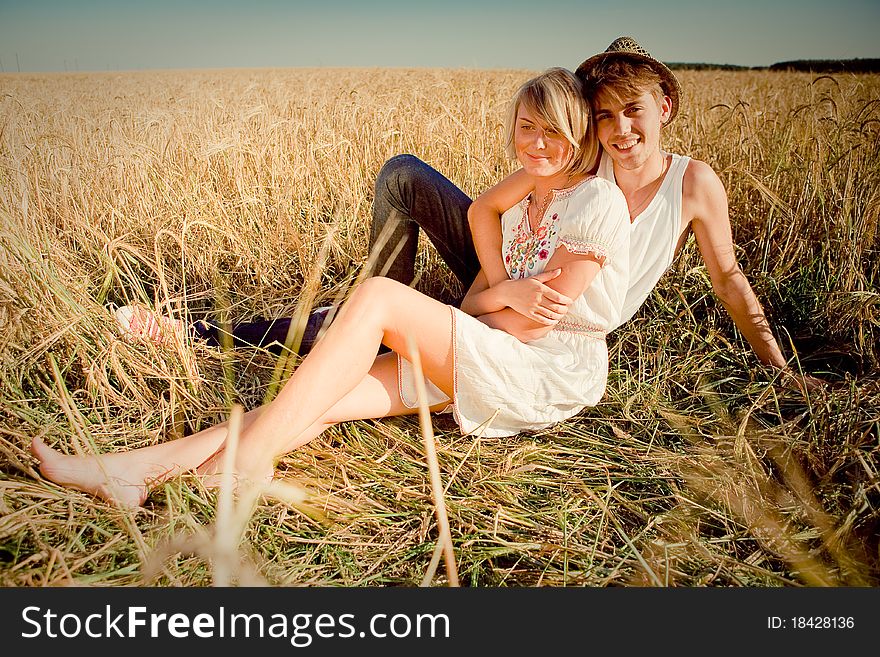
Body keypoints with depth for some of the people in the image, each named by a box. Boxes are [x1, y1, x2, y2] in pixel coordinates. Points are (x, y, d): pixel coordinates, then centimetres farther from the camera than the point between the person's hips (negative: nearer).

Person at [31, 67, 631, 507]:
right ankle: (138, 471, -19)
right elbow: (471, 302, 15)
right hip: (495, 369, 7)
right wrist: (513, 295, -4)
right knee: (323, 400, -14)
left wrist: (489, 302, 2)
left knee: (378, 295, -25)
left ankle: (245, 463, -25)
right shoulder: (518, 212, 20)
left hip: (554, 376, -7)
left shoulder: (599, 200, -6)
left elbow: (542, 316, -12)